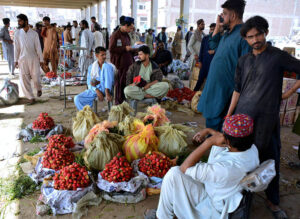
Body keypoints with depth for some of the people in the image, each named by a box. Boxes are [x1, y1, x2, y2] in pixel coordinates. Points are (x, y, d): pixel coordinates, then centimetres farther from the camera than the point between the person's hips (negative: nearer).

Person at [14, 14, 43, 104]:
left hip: (33, 58, -2)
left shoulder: (34, 33, -3)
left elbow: (38, 47, -1)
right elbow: (16, 47, 4)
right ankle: (30, 97, 12)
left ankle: (39, 89, 33)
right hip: (22, 59, 2)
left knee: (36, 77, -1)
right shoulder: (17, 33, 2)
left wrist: (41, 59, -2)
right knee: (24, 78, -1)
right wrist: (16, 60, 2)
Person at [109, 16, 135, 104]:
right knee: (120, 82, -1)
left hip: (127, 63, 8)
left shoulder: (126, 35, 15)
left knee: (126, 82, 9)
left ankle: (125, 100, 20)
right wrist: (125, 48, -18)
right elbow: (111, 49, -17)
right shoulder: (115, 35, -11)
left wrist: (132, 48, 8)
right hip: (119, 63, -8)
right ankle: (118, 101, 11)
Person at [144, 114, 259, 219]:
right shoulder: (252, 148, -16)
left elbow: (184, 168, -31)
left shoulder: (226, 169, -41)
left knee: (174, 173, -19)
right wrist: (208, 131, 14)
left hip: (215, 208, -8)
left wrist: (209, 142, -33)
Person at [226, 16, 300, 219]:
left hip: (266, 119, -3)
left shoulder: (278, 56, -4)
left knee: (270, 160, 7)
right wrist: (229, 115, 10)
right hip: (242, 116, 3)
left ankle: (272, 201, 24)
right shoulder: (244, 60, 9)